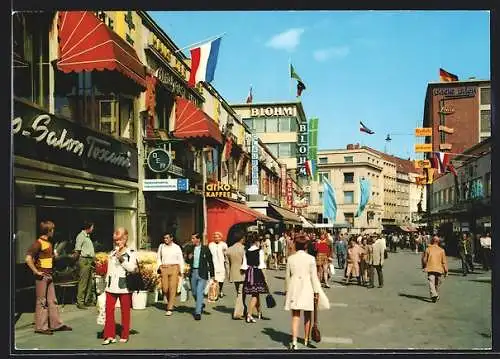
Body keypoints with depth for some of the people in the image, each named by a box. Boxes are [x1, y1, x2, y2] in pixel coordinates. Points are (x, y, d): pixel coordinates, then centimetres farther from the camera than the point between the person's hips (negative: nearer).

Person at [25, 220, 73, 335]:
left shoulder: (49, 243, 12)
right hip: (42, 277, -8)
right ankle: (41, 327, 8)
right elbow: (28, 259, -23)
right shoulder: (38, 243, -14)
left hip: (49, 276, 8)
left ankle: (57, 324, 18)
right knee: (41, 302, -1)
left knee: (52, 300, 12)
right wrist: (36, 272, -19)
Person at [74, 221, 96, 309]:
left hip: (90, 261, 9)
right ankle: (80, 302, -4)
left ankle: (88, 301, 18)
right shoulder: (81, 236, -7)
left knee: (90, 283, 11)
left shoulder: (88, 236, 20)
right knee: (83, 282, -7)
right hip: (84, 260, -9)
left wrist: (94, 261, 19)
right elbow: (77, 250, -12)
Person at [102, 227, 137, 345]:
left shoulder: (131, 253, -2)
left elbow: (132, 268, -14)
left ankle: (124, 335, 15)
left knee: (125, 311, 4)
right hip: (111, 286, 4)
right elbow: (109, 269, 18)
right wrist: (106, 283, 15)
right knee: (109, 310, -1)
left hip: (124, 287, -4)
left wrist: (122, 259, -20)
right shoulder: (112, 253, 13)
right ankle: (109, 335, 6)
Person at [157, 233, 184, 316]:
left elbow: (181, 260, 9)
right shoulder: (161, 246, 10)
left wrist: (181, 272, 5)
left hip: (174, 268, -2)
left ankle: (170, 308, -5)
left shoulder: (177, 247, 5)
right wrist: (159, 266, 5)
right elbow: (158, 257, 20)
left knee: (172, 288, -8)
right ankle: (170, 302, 26)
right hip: (164, 268, 2)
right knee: (164, 288, -1)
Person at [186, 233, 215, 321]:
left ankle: (198, 312, -3)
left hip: (202, 273, -5)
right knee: (194, 292, 15)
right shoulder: (191, 249, 5)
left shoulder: (205, 249, -6)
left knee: (199, 292, -8)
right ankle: (200, 305, 41)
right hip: (193, 272, 5)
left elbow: (210, 262, -2)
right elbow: (188, 262, 15)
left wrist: (212, 275, -2)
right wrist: (189, 258, -9)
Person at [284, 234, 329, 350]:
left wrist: (287, 290, 16)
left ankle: (294, 342, -8)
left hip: (294, 289, 1)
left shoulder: (290, 258, -3)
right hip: (307, 289, -1)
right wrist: (316, 292, 0)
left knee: (295, 317, 4)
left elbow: (287, 276, 4)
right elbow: (314, 276, -7)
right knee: (307, 316, 15)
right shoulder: (310, 259, -8)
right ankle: (306, 340, 28)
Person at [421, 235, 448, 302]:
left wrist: (424, 267, 18)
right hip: (439, 269, 2)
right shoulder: (441, 250, 1)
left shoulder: (428, 249, -2)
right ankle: (437, 296, 28)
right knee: (437, 284, 17)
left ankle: (434, 295, -26)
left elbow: (424, 259, 2)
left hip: (430, 269, -2)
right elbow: (444, 262, 1)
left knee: (431, 283, -7)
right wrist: (446, 270, 8)